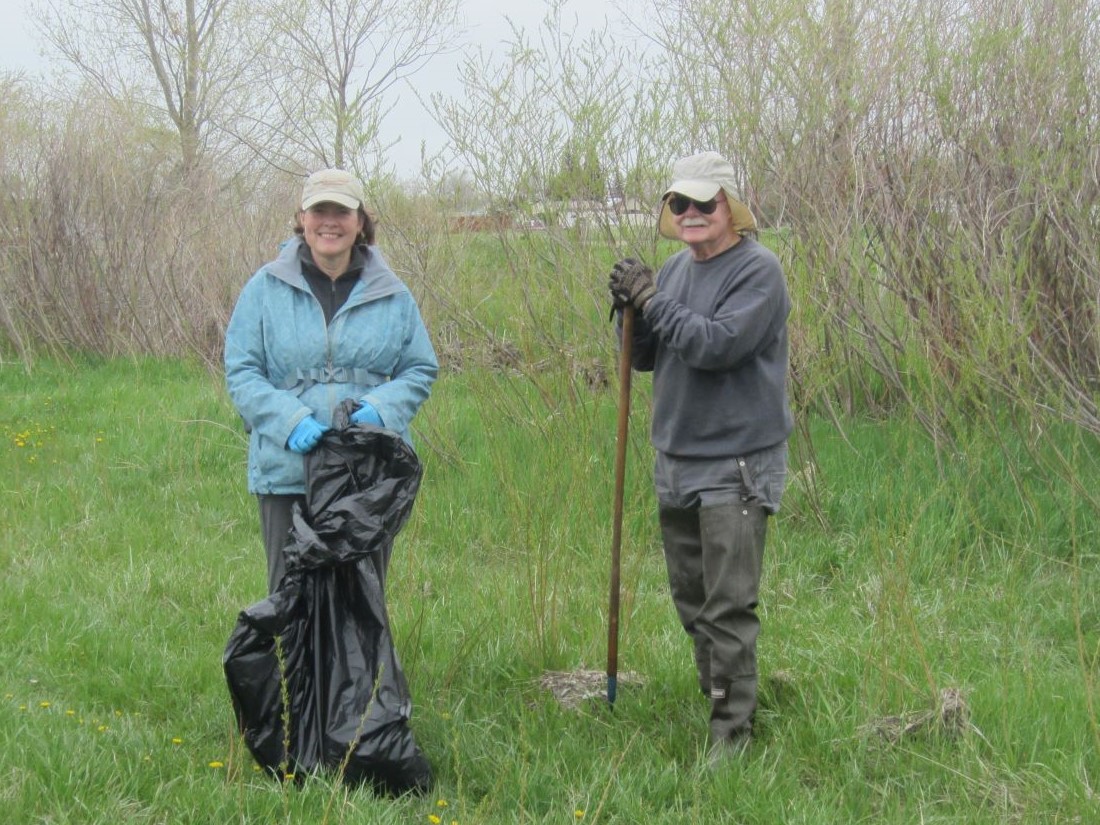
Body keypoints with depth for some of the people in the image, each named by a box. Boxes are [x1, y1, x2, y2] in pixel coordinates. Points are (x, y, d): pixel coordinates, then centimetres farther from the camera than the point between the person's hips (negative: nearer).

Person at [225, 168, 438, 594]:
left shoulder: (392, 294, 6)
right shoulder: (266, 288, 2)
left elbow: (420, 370, 10)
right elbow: (241, 372, 0)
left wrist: (381, 406, -11)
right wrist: (290, 419, -16)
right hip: (286, 470, -1)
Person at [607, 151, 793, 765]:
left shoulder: (758, 270, -11)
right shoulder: (676, 269, 12)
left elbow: (716, 345, -24)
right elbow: (645, 358, 13)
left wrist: (653, 301, -16)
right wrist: (631, 311, -5)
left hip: (737, 465, -8)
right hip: (676, 460, 8)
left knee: (729, 607, -6)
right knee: (692, 599, 16)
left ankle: (733, 727, 2)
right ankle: (717, 699, 29)